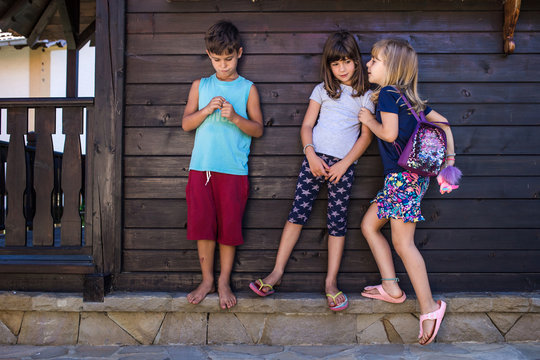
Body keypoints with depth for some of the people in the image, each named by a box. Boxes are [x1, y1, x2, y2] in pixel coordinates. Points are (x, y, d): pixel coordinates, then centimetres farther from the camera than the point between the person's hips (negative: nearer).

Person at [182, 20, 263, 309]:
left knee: (229, 225, 1)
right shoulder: (200, 86, 12)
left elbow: (258, 130, 2)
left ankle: (224, 281, 16)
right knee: (202, 224, 2)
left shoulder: (247, 89, 6)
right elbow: (186, 124, 8)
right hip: (201, 167, 2)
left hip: (234, 169, -2)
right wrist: (207, 109, -9)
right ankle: (207, 279, 17)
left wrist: (235, 117, -15)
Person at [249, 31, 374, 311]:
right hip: (316, 158, 1)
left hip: (343, 164, -1)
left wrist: (344, 164, -7)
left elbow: (366, 136, 3)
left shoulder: (365, 96, 8)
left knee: (337, 222, 3)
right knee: (298, 212, -2)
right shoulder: (322, 90, 12)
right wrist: (311, 155, -9)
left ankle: (331, 282, 11)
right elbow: (306, 125, 7)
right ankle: (277, 272, 6)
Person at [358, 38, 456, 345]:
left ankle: (429, 307, -5)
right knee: (369, 225, 13)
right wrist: (450, 156, 18)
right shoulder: (409, 98, 17)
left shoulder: (387, 93, -8)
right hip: (406, 175, 10)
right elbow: (442, 122, 17)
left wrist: (369, 121, 1)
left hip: (404, 176, -10)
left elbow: (389, 134, -18)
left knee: (403, 242, -8)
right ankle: (391, 288, 14)